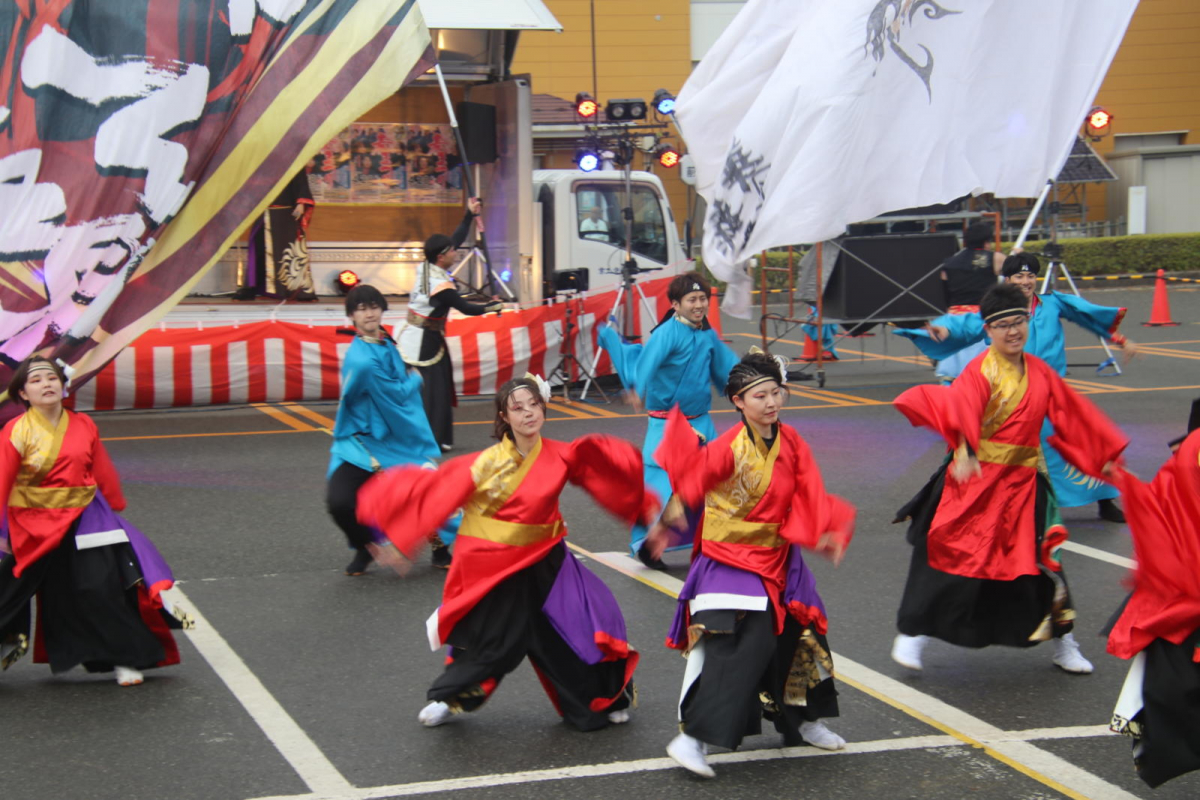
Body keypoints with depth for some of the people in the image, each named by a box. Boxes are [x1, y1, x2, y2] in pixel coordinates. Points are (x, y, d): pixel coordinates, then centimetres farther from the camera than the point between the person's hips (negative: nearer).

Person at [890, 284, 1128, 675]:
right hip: (976, 479, -5)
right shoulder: (979, 371, -13)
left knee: (1041, 559, 9)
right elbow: (960, 408, -32)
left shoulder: (1039, 372, 6)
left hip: (1024, 482, 5)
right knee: (948, 555, 0)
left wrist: (1106, 456, 15)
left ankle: (1062, 642, 25)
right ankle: (912, 634, 14)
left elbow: (1074, 417, 15)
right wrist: (965, 452, -49)